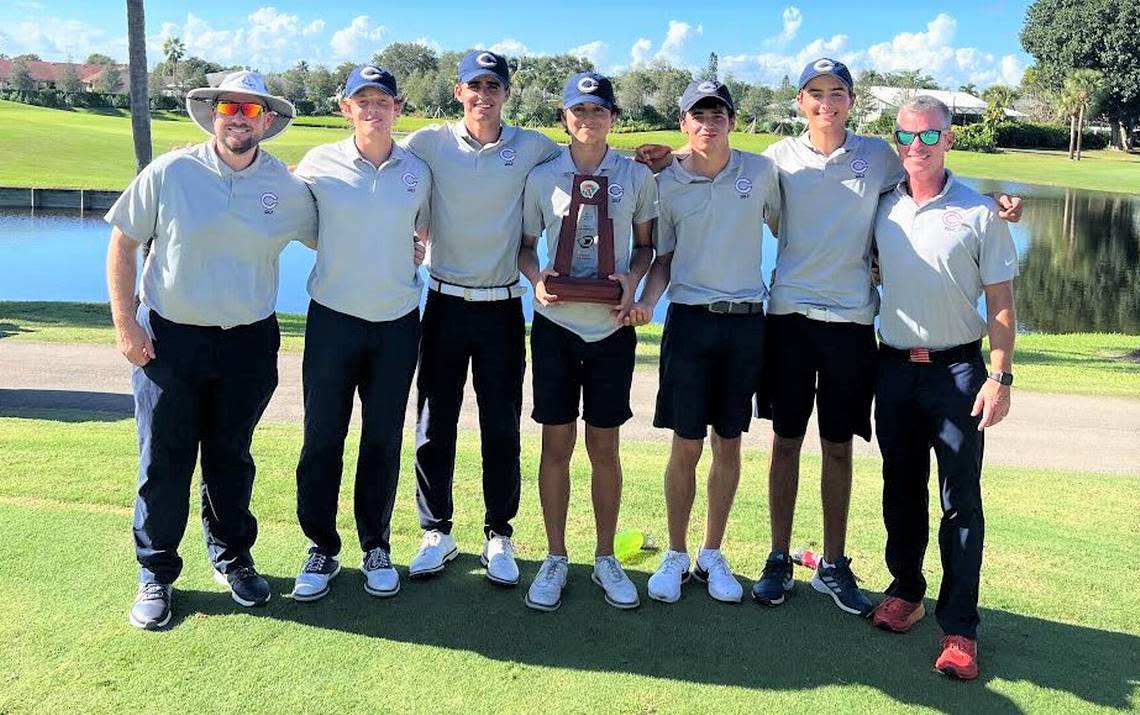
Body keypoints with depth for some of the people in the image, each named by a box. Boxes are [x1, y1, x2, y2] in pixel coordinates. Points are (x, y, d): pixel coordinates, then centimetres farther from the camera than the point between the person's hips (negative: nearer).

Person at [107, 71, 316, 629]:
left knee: (230, 459, 14)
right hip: (168, 338, -1)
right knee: (163, 462, 4)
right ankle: (155, 574, 21)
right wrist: (125, 323, -5)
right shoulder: (169, 173, -6)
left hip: (249, 342, 2)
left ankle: (233, 557, 33)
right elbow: (123, 244, 0)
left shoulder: (287, 188, 0)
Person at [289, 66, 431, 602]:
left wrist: (405, 263, 5)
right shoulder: (319, 164, -3)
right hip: (333, 317, -1)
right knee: (322, 439, 2)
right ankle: (322, 548, 19)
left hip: (398, 321, 2)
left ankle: (376, 547, 24)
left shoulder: (417, 171, 3)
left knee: (384, 441, 9)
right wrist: (340, 257, 3)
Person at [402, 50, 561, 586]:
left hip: (502, 307, 0)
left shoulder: (532, 148, 1)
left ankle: (499, 536, 22)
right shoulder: (430, 143, 0)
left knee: (502, 429, 7)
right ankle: (437, 534, 23)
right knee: (434, 426, 7)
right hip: (444, 304, 0)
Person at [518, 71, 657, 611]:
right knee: (556, 445, 5)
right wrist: (536, 279, -12)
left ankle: (606, 559, 23)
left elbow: (646, 244, 10)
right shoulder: (542, 177, 2)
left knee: (605, 448, 7)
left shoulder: (637, 177, 2)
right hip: (555, 325, 0)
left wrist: (633, 280, -10)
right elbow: (525, 245, 9)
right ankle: (555, 559, 20)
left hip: (612, 328, 0)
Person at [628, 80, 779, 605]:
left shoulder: (761, 171, 2)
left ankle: (712, 555, 23)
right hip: (690, 320, -1)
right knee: (686, 446, 1)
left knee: (729, 444, 9)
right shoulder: (667, 184, 0)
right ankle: (675, 556, 18)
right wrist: (646, 302, -11)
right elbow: (663, 259, 6)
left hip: (746, 321, 1)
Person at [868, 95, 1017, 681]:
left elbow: (1001, 302, -4)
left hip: (957, 369, -3)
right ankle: (906, 589, 31)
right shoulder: (882, 209, 5)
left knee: (961, 500, -2)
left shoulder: (979, 212, -4)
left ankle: (959, 628, 5)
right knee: (901, 489, 13)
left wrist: (1001, 375, -10)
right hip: (894, 367, 4)